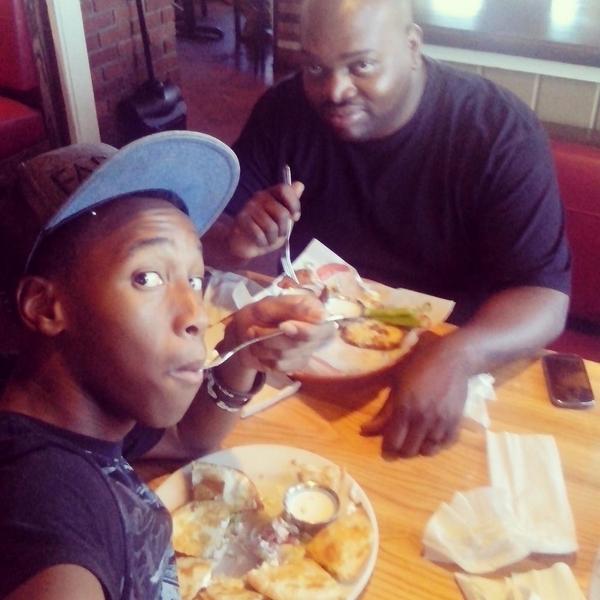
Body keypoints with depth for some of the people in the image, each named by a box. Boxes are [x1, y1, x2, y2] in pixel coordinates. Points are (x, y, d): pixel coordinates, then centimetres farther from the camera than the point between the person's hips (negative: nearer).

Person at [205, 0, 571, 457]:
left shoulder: (502, 134, -16)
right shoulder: (284, 110, -6)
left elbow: (545, 297, -21)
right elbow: (213, 229, -1)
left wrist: (455, 356, -41)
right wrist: (237, 242, -26)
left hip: (441, 356, -2)